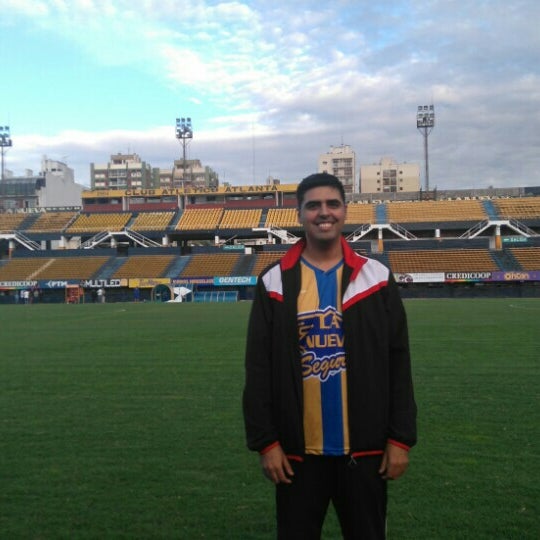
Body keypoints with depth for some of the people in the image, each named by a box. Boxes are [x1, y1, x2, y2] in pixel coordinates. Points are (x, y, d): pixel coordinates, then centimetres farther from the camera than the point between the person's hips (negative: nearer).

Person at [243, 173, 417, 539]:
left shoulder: (377, 278, 0)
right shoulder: (275, 283, -2)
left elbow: (398, 364, 1)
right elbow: (258, 370, -2)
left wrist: (401, 438, -2)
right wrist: (265, 441, -5)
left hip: (365, 448, 1)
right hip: (298, 450, 0)